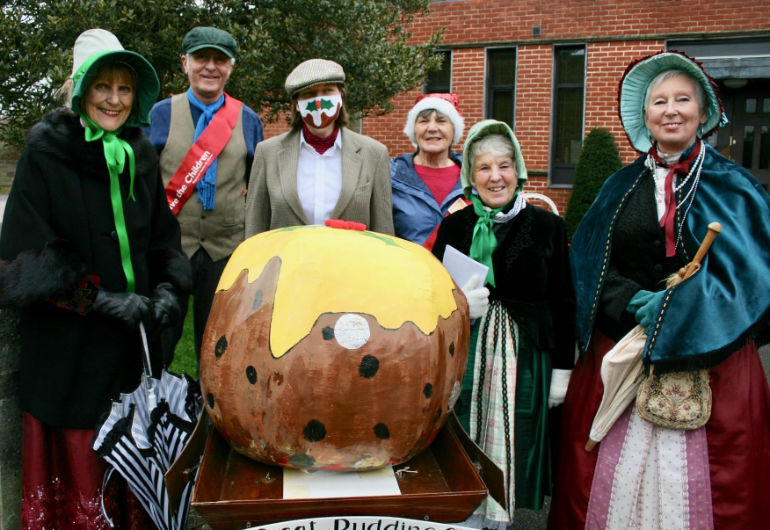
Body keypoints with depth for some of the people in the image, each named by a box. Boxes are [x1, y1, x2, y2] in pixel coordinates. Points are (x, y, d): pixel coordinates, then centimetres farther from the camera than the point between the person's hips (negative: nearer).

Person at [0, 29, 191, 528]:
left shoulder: (141, 154, 8)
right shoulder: (45, 154, -6)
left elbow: (164, 236, 14)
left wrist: (167, 288, -4)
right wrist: (99, 299, -17)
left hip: (134, 337, 4)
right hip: (66, 342, -4)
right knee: (76, 454, 3)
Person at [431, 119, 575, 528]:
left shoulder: (547, 226, 0)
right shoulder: (454, 226, 4)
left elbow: (563, 303, 2)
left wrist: (562, 370, 1)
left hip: (524, 356, -1)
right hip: (465, 355, 1)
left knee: (511, 443, 6)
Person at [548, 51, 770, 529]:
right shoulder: (621, 189, 11)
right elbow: (589, 266, 4)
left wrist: (672, 309, -15)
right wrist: (634, 304, -13)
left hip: (708, 359, -1)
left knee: (697, 479, 3)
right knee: (608, 477, 5)